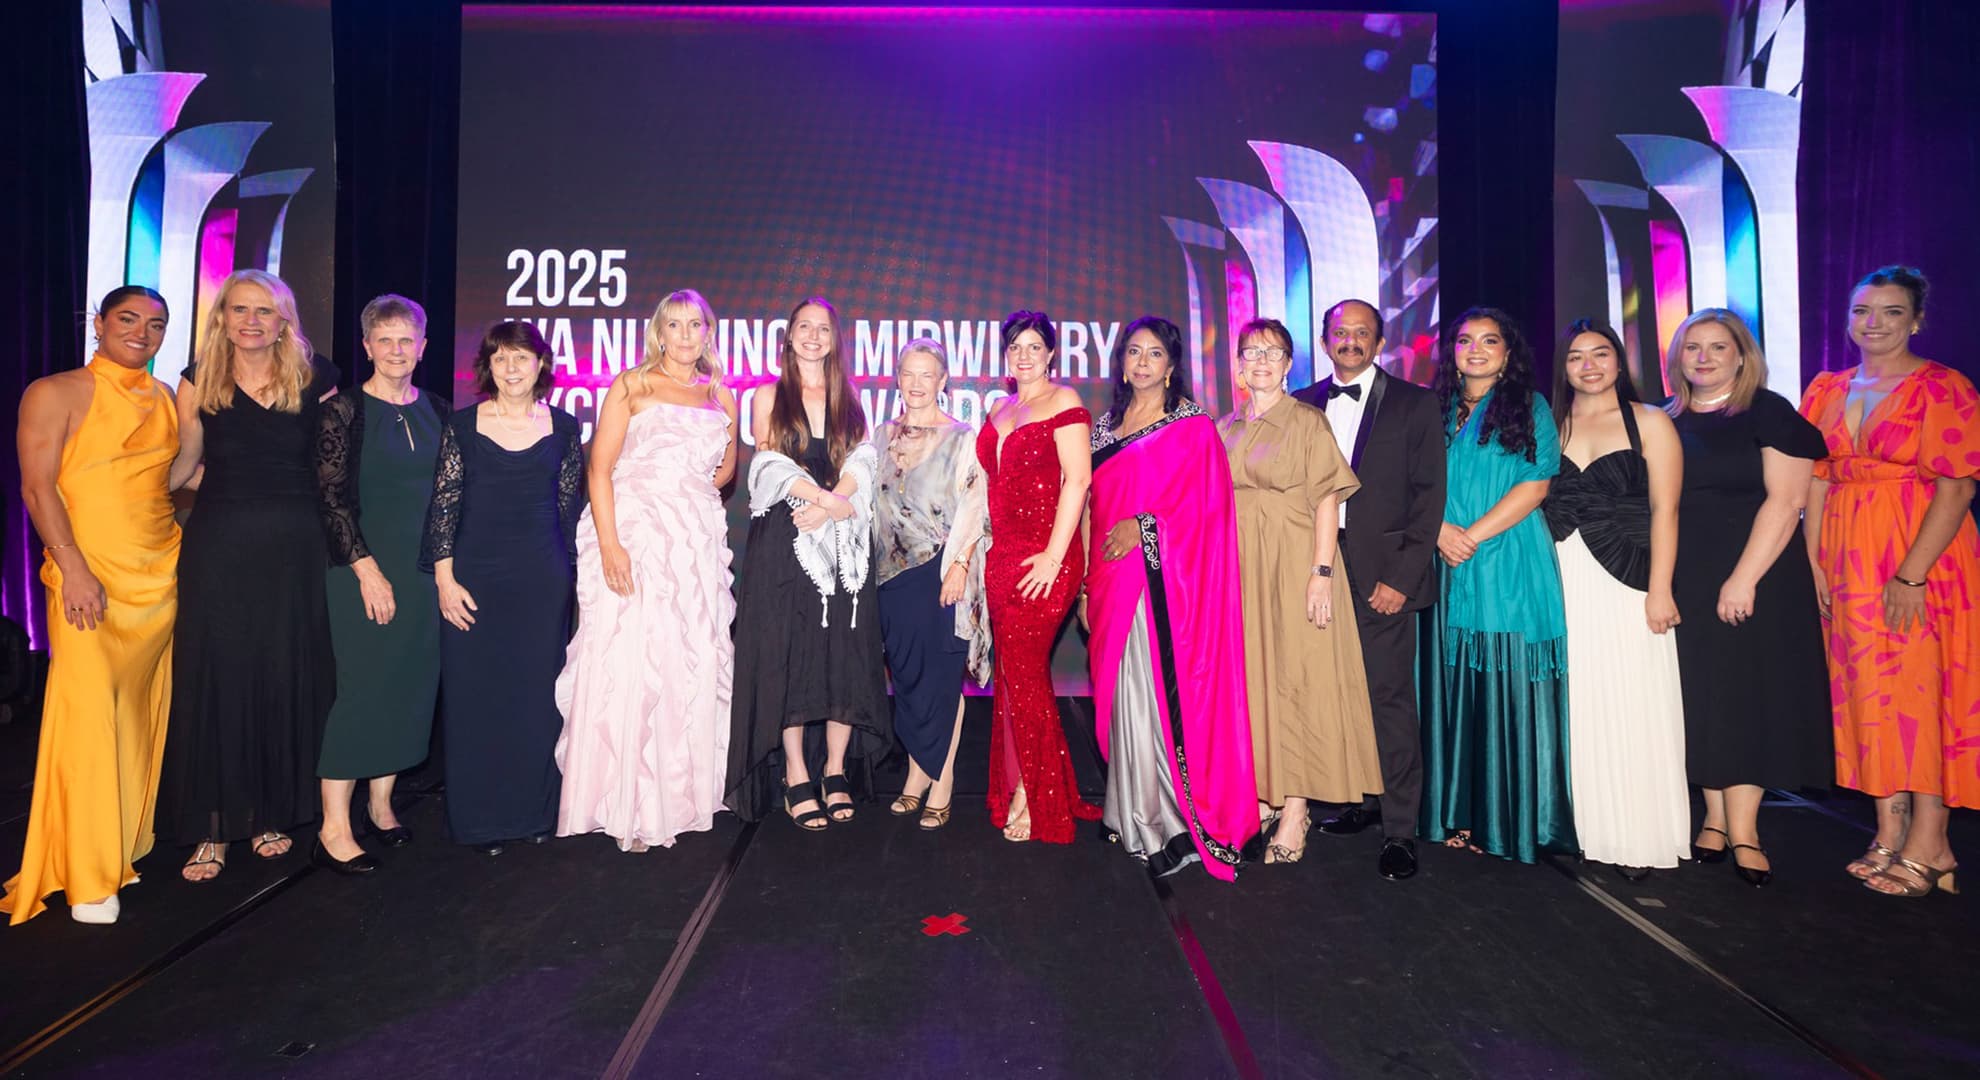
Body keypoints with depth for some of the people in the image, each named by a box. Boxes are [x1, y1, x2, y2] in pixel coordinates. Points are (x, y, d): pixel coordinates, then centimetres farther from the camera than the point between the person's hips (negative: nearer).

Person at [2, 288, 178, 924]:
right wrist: (73, 567, -16)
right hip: (89, 582, -5)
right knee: (87, 714, -7)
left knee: (141, 714, 9)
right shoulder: (55, 394, 0)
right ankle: (87, 877, 1)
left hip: (159, 579, 5)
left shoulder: (168, 402, 14)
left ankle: (126, 841, 22)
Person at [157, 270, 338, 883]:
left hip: (294, 550, 0)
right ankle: (212, 826, 13)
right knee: (215, 679, 2)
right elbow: (182, 470, 9)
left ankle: (270, 814, 21)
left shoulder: (314, 382, 2)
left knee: (285, 679, 6)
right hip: (218, 550, 0)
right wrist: (240, 485, -2)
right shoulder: (198, 385, 4)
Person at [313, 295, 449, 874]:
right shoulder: (345, 411, -3)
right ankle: (334, 830, 2)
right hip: (365, 569, -5)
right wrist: (367, 570, -13)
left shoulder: (436, 410, 10)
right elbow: (333, 499, -7)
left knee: (411, 686, 7)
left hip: (424, 568, 5)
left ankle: (380, 803, 21)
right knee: (363, 686, -6)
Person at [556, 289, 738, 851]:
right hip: (634, 537, -4)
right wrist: (609, 544, -15)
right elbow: (599, 467, -5)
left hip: (697, 545, 4)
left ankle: (675, 798, 17)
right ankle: (626, 805, 4)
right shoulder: (632, 385, 2)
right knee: (625, 663, -8)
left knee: (691, 666, 4)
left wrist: (691, 490, 7)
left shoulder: (722, 398, 14)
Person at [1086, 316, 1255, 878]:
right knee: (1124, 694, 8)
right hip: (1115, 579, 5)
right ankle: (1134, 814, 19)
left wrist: (1145, 527, -17)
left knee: (1165, 690, -7)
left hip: (1168, 581, -5)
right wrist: (1086, 585, 11)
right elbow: (1094, 508, 14)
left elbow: (1208, 502, -8)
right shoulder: (1105, 426, 15)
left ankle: (1176, 822, 2)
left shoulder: (1193, 424, 0)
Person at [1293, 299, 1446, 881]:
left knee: (1390, 699, -3)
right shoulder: (1303, 405, 12)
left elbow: (1429, 496, -1)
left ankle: (1399, 829, 7)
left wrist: (1401, 577, -9)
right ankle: (1361, 799, 24)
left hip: (1383, 575, -3)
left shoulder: (1415, 405, 3)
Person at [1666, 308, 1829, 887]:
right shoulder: (1665, 422, 9)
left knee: (1749, 693, -1)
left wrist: (1744, 578, -19)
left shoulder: (1768, 413, -3)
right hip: (1685, 582, 4)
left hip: (1757, 580, -4)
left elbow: (1786, 500, -12)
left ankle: (1742, 829, 7)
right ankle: (1717, 817, 16)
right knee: (1700, 695, 6)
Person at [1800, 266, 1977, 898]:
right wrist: (1813, 562, 1)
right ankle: (1890, 834, 18)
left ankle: (1928, 845, 7)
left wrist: (1912, 574, -20)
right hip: (1848, 562, 5)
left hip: (1923, 560, -5)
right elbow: (1815, 482, 9)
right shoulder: (1826, 390, 10)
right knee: (1868, 692, 8)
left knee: (1921, 690, -2)